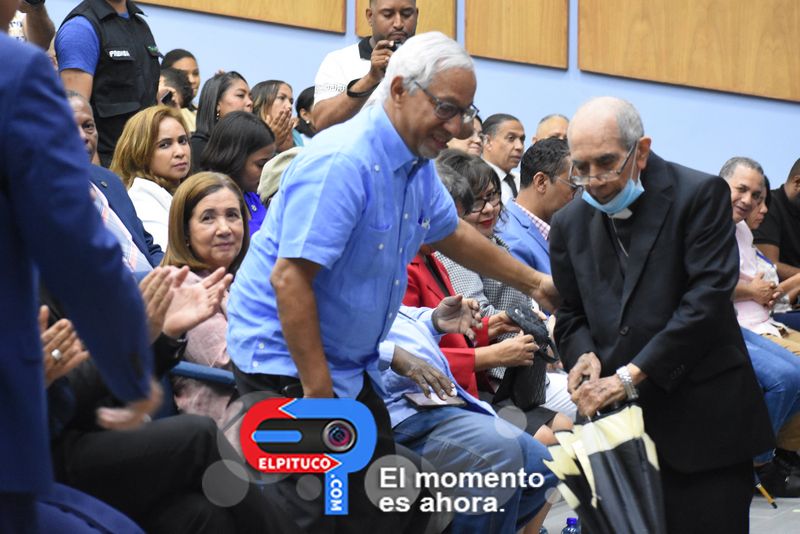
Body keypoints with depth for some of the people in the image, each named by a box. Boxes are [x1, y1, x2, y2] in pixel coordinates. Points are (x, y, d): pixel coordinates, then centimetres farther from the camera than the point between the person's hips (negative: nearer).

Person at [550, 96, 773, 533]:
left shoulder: (700, 195, -6)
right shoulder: (570, 224, 11)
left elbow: (708, 297, -15)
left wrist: (630, 375, -18)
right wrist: (583, 355, -6)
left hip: (702, 420, -4)